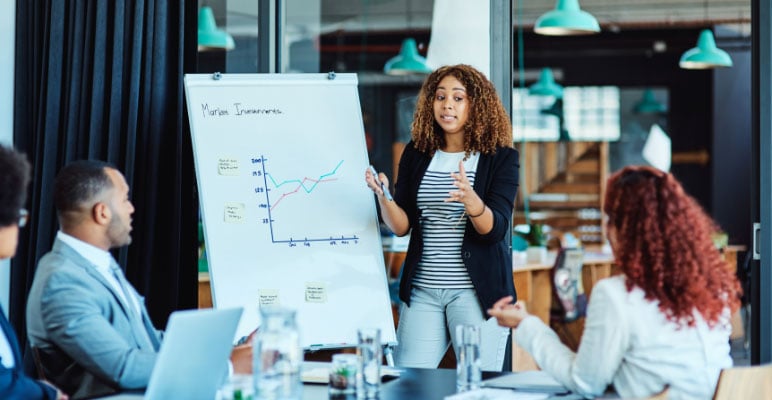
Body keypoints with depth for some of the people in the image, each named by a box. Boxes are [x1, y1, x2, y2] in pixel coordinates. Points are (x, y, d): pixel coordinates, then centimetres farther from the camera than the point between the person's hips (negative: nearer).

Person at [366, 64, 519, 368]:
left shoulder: (500, 158, -1)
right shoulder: (417, 153, 9)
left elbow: (495, 230, -12)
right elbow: (401, 227, 5)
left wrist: (470, 200, -31)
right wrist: (383, 197, -15)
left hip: (476, 289, -3)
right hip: (422, 289, 3)